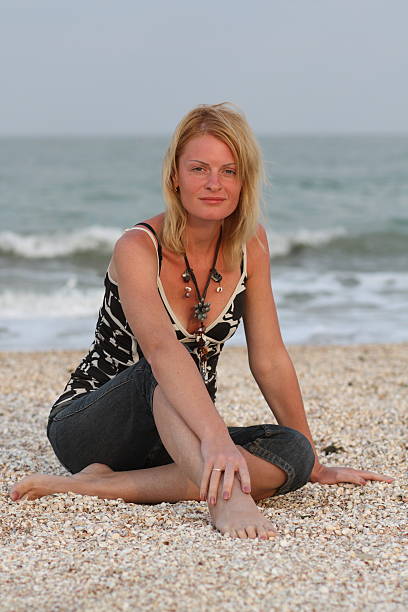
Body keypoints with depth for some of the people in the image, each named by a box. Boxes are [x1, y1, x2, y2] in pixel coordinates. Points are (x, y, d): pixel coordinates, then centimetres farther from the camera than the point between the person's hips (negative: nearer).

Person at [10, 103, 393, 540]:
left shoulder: (250, 247, -2)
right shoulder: (138, 248, -19)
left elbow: (270, 359, 3)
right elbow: (160, 347, -38)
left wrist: (314, 466, 3)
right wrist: (216, 436, -54)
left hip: (180, 440, 6)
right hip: (86, 427, -5)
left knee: (292, 453, -23)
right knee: (175, 365, -35)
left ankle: (104, 485, -26)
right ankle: (223, 496, -56)